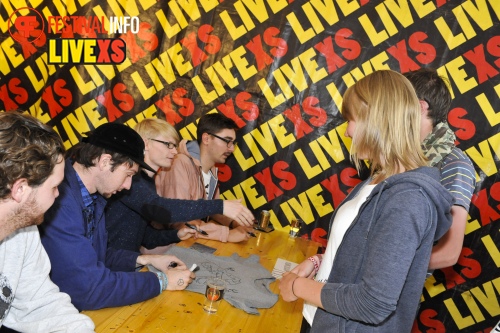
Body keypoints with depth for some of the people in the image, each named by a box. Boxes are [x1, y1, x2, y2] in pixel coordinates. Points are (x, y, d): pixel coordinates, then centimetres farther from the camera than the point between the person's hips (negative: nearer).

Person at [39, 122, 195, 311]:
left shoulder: (94, 196, 3)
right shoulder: (60, 200, -25)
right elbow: (87, 288, -27)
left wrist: (145, 260, 3)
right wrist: (162, 281, -17)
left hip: (85, 306, 8)